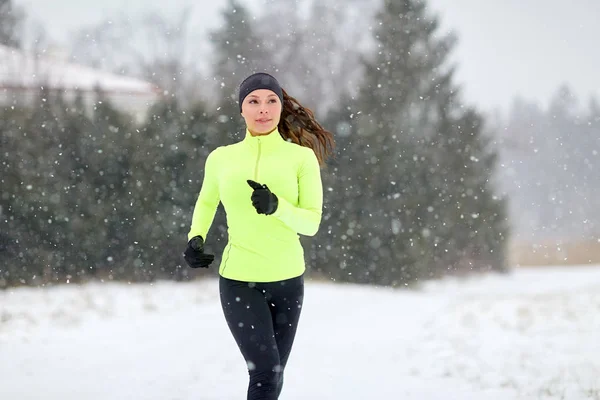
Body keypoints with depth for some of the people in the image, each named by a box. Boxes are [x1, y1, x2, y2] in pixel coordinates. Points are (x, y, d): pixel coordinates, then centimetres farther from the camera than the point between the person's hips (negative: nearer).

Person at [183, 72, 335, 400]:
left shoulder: (301, 157, -4)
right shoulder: (221, 158, 0)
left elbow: (312, 222, -8)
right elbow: (206, 202, 19)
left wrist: (277, 208, -26)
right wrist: (195, 237, 2)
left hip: (287, 280, 1)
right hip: (239, 280, -1)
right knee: (266, 372, -16)